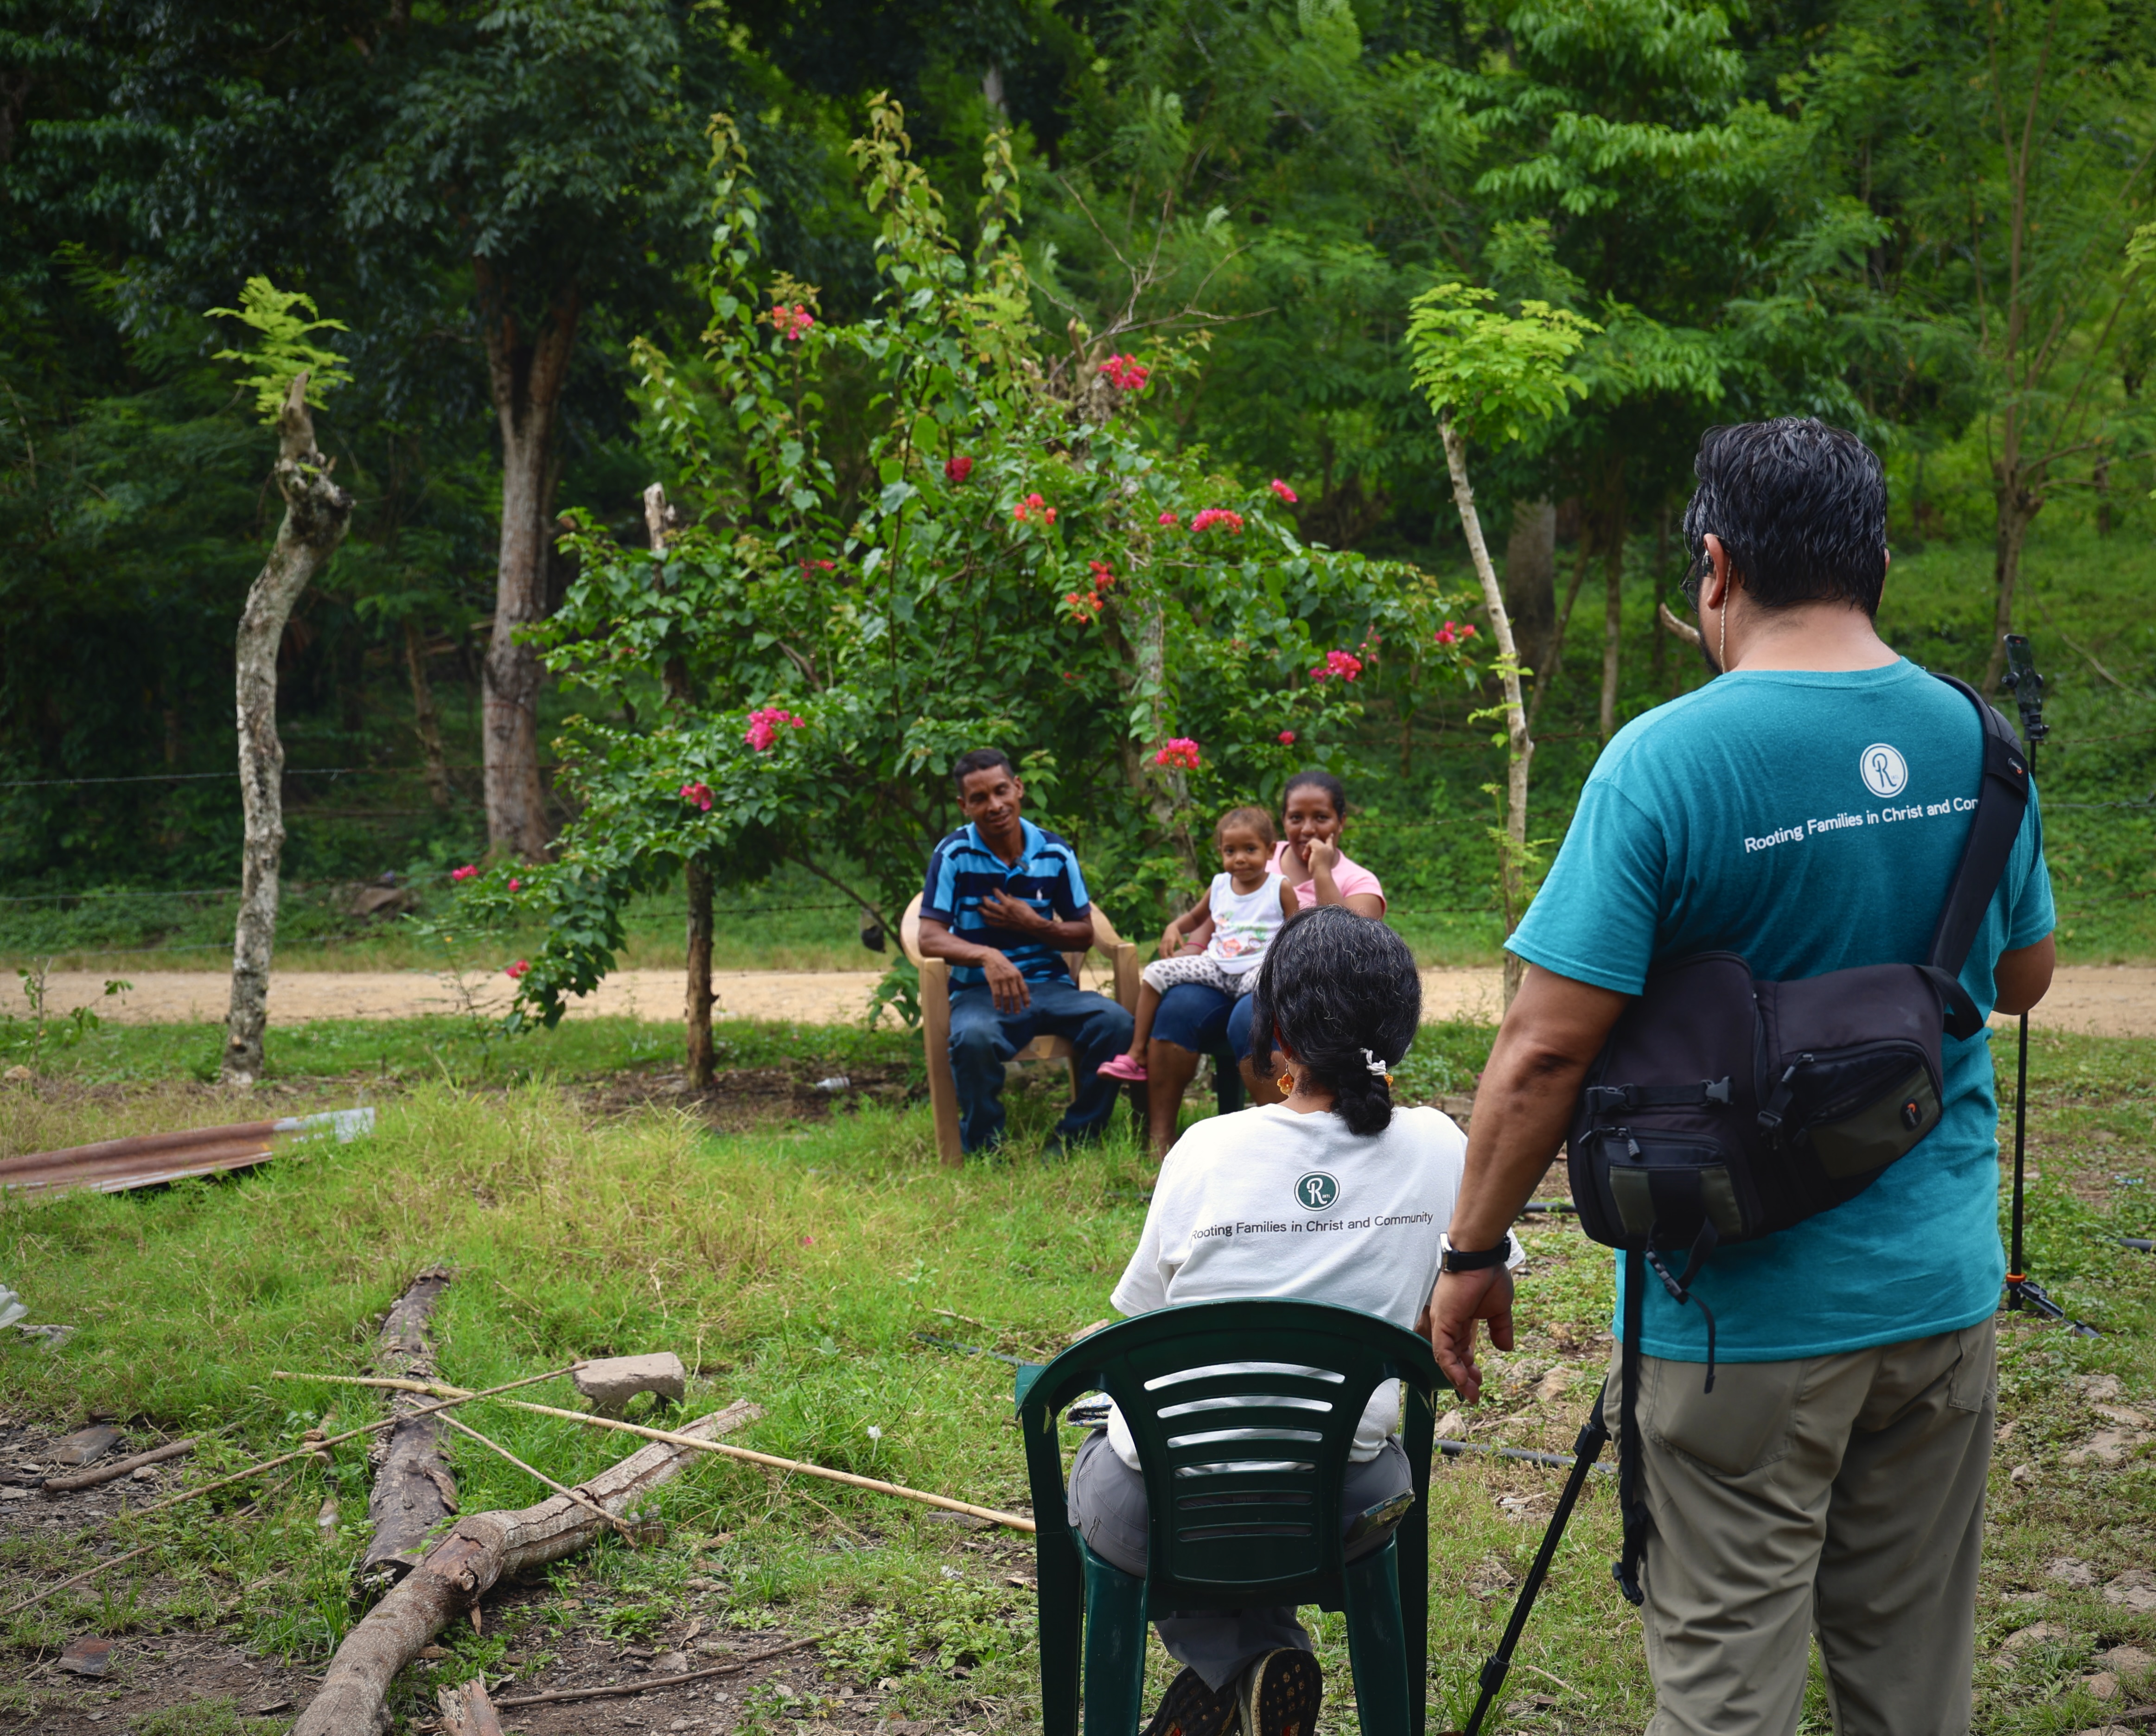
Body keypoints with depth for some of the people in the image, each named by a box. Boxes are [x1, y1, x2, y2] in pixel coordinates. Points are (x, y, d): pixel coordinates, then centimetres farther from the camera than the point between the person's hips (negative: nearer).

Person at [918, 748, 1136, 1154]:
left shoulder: (1055, 854, 5)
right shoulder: (953, 855, -3)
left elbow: (1084, 934, 12)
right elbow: (930, 938, -11)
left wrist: (1033, 926, -9)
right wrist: (987, 956, -31)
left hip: (1048, 984, 3)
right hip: (979, 990, -3)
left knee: (1114, 1021, -26)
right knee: (973, 1038, -38)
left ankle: (1074, 1138, -9)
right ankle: (983, 1148, -12)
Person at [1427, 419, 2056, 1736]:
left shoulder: (1665, 762, -17)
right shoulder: (1978, 740, 0)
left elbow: (1549, 1046, -18)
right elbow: (2025, 977, 14)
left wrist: (1474, 1255, -7)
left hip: (1748, 1309, -5)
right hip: (1942, 1287, 5)